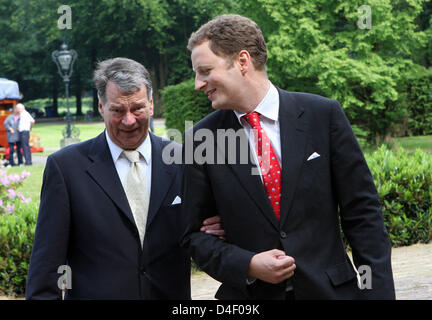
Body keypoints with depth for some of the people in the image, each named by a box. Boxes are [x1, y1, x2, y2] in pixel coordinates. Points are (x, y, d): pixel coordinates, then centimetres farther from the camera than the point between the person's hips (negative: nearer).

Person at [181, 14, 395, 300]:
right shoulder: (201, 140, -2)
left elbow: (362, 213, -3)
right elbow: (195, 233, 3)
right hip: (249, 293, 1)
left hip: (328, 289, 0)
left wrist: (379, 291, -8)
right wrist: (247, 265, -13)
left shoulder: (323, 114, -5)